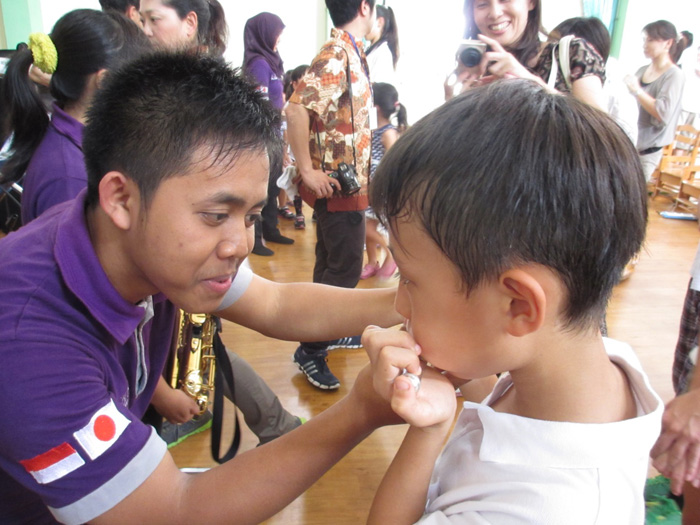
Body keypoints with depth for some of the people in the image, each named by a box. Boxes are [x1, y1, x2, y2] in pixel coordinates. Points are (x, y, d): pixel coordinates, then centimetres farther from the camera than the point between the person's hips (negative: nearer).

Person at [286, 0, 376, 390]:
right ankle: (311, 350, 6)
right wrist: (308, 171, -25)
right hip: (338, 183, -10)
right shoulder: (336, 56, -17)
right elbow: (297, 108, -29)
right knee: (345, 269, -5)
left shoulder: (351, 53, 12)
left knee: (332, 262, 19)